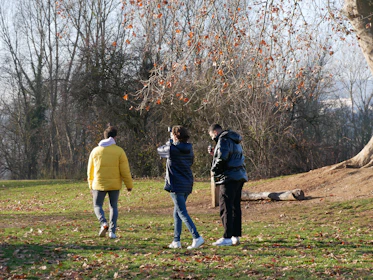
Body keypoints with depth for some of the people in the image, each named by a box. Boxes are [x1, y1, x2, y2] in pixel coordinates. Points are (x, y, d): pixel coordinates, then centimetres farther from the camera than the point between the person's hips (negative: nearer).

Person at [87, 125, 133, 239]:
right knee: (113, 206, 12)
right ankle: (112, 231, 5)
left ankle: (103, 222, -16)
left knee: (97, 206, 11)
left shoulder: (95, 151, 3)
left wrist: (91, 186, 18)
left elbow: (90, 171, 9)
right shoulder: (119, 151, -4)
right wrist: (129, 184, 3)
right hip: (114, 185, 0)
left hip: (99, 184, 0)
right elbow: (125, 170, -6)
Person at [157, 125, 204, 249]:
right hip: (187, 185, 7)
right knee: (177, 213, 17)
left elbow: (160, 150, 7)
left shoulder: (172, 149, -13)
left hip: (176, 185, -7)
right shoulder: (189, 149, 6)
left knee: (182, 213, -8)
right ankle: (176, 240, 19)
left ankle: (197, 238, -19)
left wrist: (169, 143, 25)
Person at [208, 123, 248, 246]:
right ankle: (236, 236, 13)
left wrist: (214, 170, -6)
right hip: (239, 177, 10)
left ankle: (227, 237, -11)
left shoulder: (224, 140, -10)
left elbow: (222, 159, -21)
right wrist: (214, 154, 18)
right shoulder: (234, 140, 22)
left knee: (225, 207, -9)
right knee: (235, 207, 11)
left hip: (229, 177, -10)